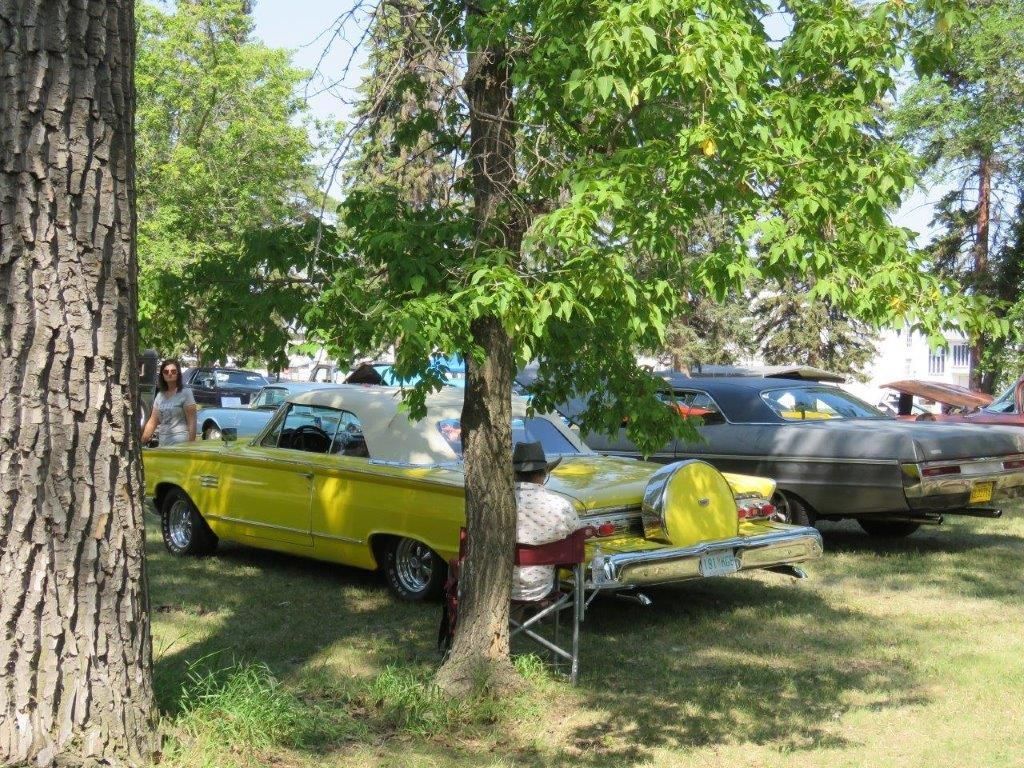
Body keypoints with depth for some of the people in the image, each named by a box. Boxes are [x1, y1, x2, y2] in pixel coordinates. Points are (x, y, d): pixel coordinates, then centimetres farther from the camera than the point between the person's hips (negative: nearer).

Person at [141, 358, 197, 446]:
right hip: (163, 444, 6)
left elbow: (192, 422, -8)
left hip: (180, 443, -6)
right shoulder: (160, 395, 15)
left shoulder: (185, 393, -3)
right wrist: (142, 442, 10)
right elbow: (152, 422, 17)